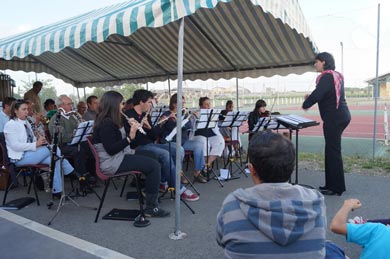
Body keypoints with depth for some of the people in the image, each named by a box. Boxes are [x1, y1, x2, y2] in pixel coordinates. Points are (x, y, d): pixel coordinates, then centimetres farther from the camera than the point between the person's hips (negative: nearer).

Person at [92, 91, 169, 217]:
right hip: (112, 163, -10)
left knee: (152, 163, 9)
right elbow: (111, 150, -24)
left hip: (117, 158, 11)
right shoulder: (106, 123, -18)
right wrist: (130, 137, -25)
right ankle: (151, 208, -9)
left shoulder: (110, 121, 13)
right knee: (154, 166, -15)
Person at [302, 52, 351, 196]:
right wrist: (311, 97, 11)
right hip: (340, 116, 10)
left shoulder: (327, 76, -13)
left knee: (333, 151, -4)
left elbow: (317, 94, -24)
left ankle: (336, 188, 4)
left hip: (334, 118, -10)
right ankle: (332, 184, 21)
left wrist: (305, 104, -6)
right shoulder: (336, 76, 17)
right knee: (332, 150, 14)